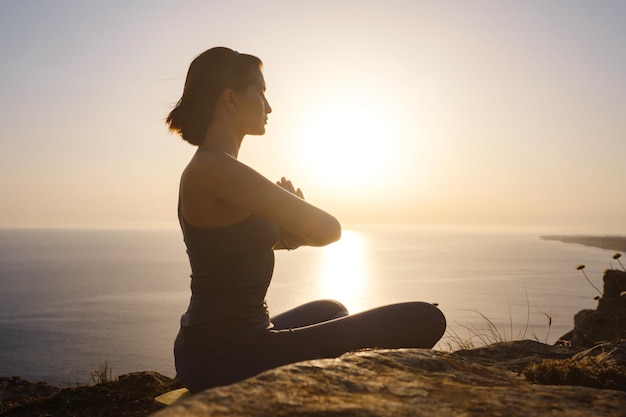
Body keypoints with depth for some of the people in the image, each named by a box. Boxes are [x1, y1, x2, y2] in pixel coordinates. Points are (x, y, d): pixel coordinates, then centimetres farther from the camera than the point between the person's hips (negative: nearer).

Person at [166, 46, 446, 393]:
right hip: (230, 357, -10)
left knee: (330, 311, 37)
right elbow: (327, 230, -19)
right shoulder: (216, 168, -19)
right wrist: (292, 203, 2)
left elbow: (286, 239, 19)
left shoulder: (205, 169, 12)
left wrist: (289, 206, -3)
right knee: (424, 321, -12)